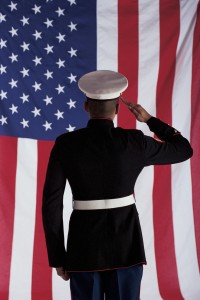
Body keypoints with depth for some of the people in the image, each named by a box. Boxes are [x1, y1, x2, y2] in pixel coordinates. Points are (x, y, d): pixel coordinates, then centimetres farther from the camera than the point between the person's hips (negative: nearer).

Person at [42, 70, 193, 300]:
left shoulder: (65, 144, -6)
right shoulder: (134, 142, -7)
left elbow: (51, 202, -7)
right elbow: (185, 149, 7)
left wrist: (57, 256, 2)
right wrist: (150, 120, 16)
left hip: (84, 243, 0)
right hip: (126, 243, 0)